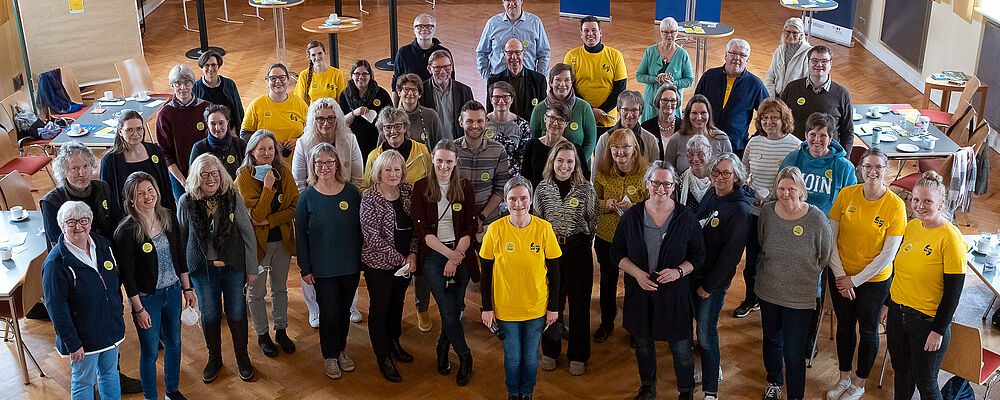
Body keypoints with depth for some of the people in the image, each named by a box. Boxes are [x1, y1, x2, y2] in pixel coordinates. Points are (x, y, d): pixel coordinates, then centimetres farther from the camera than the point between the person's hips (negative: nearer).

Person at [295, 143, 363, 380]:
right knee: (329, 312, 3)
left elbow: (361, 227, 5)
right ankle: (329, 356, 23)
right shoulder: (307, 197, -6)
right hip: (323, 268, -2)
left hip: (351, 265, 2)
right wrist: (305, 269, -4)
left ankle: (341, 349, 36)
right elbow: (301, 235, -2)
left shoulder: (351, 191, -2)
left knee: (345, 309, 15)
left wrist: (364, 260, 4)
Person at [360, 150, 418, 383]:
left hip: (405, 262, 5)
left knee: (397, 303, 20)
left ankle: (394, 343, 42)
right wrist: (400, 259, -17)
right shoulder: (370, 199, -16)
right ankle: (384, 359, 20)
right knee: (379, 309, 6)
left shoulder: (408, 191, -1)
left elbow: (416, 227, 4)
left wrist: (412, 254, -9)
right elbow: (374, 239, -19)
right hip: (379, 265, -5)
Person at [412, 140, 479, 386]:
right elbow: (421, 229, -6)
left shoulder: (465, 188, 3)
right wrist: (449, 254, -14)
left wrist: (455, 258, -11)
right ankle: (465, 357, 9)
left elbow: (470, 228, 0)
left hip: (460, 256, 2)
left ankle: (443, 348, 31)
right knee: (449, 311, -9)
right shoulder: (421, 188, -1)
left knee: (454, 309, 5)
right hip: (433, 255, -2)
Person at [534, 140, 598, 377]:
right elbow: (536, 221, 11)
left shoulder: (585, 188, -2)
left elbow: (593, 220, 5)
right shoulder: (543, 188, 2)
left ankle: (577, 355, 17)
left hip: (578, 250, -1)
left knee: (579, 302, 4)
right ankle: (550, 351, 26)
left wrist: (582, 241, 4)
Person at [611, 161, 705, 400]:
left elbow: (698, 255, 2)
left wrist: (679, 271, -17)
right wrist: (637, 273, -13)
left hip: (675, 292, -2)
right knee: (643, 342, 16)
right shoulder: (632, 216, -2)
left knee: (680, 346, 3)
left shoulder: (686, 218, -5)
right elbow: (617, 253, 3)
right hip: (640, 291, 2)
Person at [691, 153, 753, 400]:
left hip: (715, 280, -7)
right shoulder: (711, 194, 3)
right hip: (694, 272, 7)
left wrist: (709, 285, -14)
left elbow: (731, 254, -17)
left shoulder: (740, 210, -19)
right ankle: (712, 367, 40)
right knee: (701, 321, 20)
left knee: (706, 332, -2)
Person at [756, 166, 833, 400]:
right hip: (768, 291, 4)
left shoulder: (817, 219, -17)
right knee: (771, 339, 24)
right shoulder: (767, 212, -7)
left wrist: (805, 273, 7)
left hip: (800, 297, -4)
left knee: (794, 353, -2)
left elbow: (825, 257, -1)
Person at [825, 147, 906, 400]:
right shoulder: (846, 194, -9)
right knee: (844, 326, 18)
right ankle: (844, 377, 38)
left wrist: (855, 280, -15)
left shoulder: (895, 206, -16)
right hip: (841, 276, 3)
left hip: (874, 280, -2)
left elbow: (888, 253, -15)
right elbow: (830, 237, -4)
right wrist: (840, 275, -11)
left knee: (867, 331, 14)